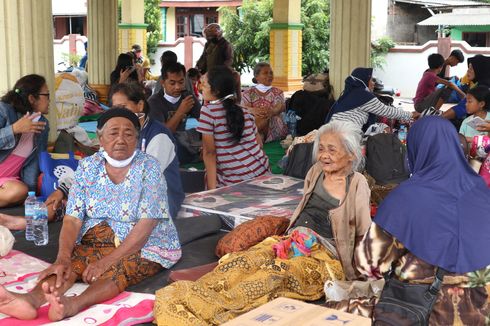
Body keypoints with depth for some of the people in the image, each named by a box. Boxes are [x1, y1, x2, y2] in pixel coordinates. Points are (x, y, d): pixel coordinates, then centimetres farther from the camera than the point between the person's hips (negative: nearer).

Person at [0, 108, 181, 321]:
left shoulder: (149, 168, -10)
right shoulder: (88, 167, 1)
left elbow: (146, 225, -18)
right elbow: (73, 219, -5)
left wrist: (107, 261, -26)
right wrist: (63, 258, -24)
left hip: (145, 246, -4)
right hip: (96, 241, 4)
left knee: (117, 270, -34)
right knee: (71, 264, -26)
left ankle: (74, 304, -60)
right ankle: (30, 299, -52)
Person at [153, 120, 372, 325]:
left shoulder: (356, 183, -2)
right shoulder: (317, 171, 16)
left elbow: (364, 234, -3)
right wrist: (291, 237, 12)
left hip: (324, 254, -5)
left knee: (275, 272, -36)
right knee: (244, 260, -26)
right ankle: (186, 298, -42)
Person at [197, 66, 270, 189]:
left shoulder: (208, 110, -7)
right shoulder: (244, 111, 10)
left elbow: (209, 152, -10)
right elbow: (257, 141, 13)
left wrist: (212, 188, -11)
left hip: (237, 181, -6)